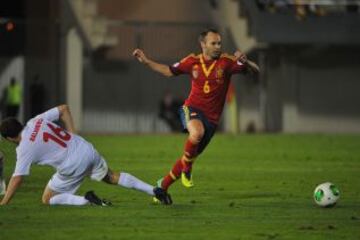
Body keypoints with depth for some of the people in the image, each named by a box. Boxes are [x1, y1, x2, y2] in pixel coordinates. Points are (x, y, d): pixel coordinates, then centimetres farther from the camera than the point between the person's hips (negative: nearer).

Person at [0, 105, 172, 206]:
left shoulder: (24, 149, -9)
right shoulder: (36, 121, 7)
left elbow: (17, 178, -10)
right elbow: (64, 109, 15)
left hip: (73, 167, -7)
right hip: (87, 150, 7)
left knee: (47, 200, 8)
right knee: (112, 177, 27)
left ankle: (86, 200, -13)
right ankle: (154, 191, 19)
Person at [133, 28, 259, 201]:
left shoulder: (226, 62, -5)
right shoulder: (193, 61, 1)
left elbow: (255, 70, -9)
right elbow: (169, 71, 16)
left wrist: (245, 62, -31)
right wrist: (146, 61, 11)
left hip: (211, 117, 1)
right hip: (192, 109, -1)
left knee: (191, 156, 9)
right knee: (197, 132, -37)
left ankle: (163, 185, 29)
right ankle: (186, 170, -14)